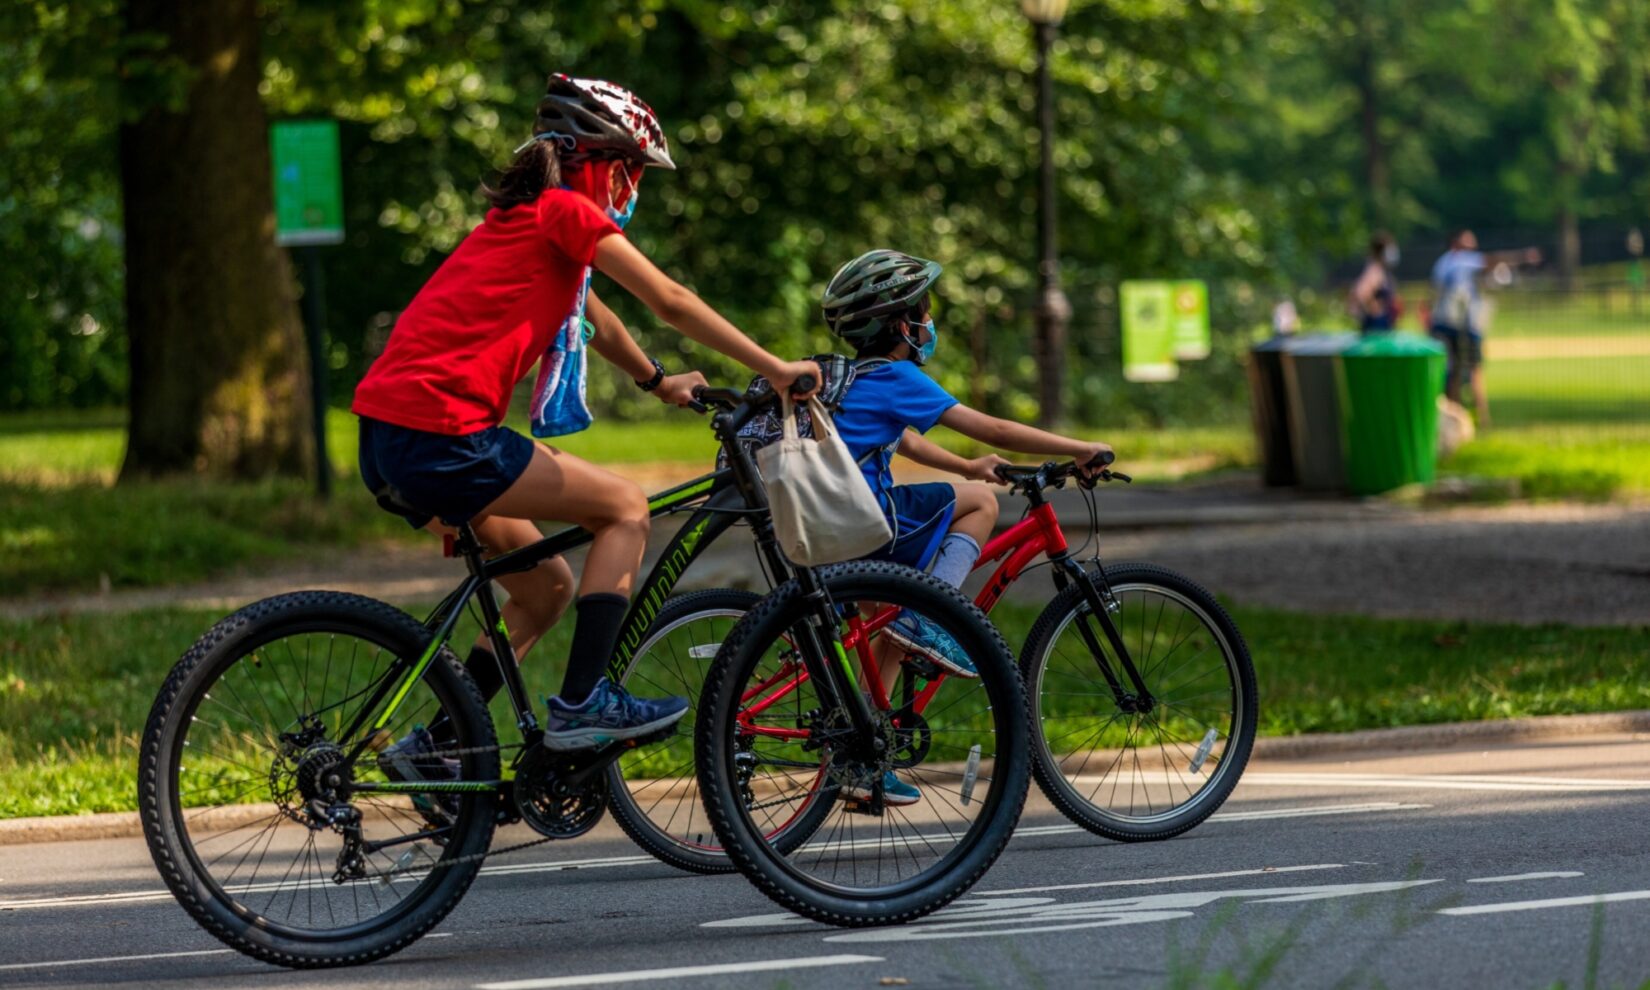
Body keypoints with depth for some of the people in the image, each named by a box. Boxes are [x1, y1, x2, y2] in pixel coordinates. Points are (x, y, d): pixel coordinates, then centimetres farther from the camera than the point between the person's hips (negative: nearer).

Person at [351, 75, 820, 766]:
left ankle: (432, 746, 19)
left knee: (547, 589, 19)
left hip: (387, 434, 10)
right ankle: (582, 703, -5)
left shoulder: (525, 217, 25)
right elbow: (671, 303, -6)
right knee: (625, 507, 1)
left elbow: (595, 322, 40)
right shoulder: (568, 211, -3)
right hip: (439, 434, -10)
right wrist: (774, 369, -1)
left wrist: (659, 383, 52)